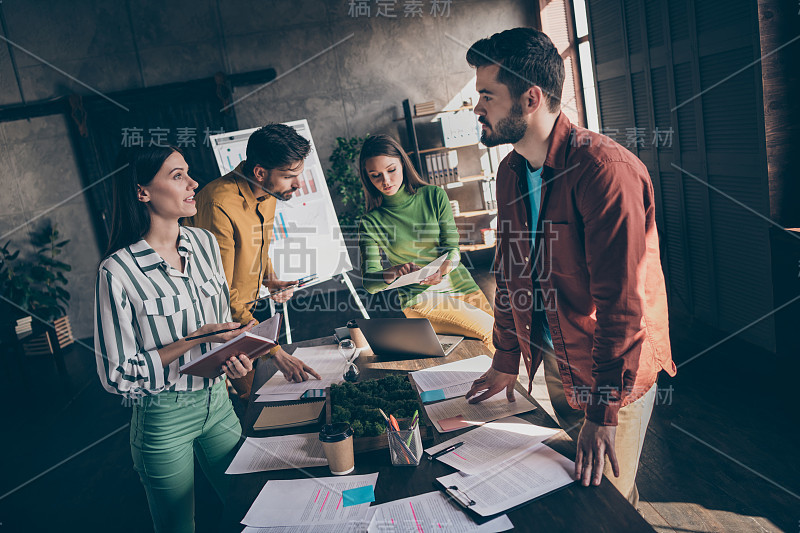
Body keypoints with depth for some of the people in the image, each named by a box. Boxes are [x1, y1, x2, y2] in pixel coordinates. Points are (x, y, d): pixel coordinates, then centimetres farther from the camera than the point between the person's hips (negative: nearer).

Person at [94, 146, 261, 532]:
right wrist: (194, 340, -22)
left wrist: (234, 354, -9)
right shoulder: (118, 272, -20)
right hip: (164, 417, -5)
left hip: (218, 400, 5)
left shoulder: (205, 243, -2)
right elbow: (118, 374, -15)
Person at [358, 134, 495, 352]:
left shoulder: (434, 195, 3)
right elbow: (369, 282, -7)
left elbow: (452, 247, -3)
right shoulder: (371, 223, -1)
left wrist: (442, 270, -26)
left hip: (461, 285, 3)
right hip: (421, 298, -3)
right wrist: (394, 272, -30)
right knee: (492, 332, -22)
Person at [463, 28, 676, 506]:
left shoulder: (607, 170, -26)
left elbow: (621, 305, -27)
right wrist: (506, 362, 11)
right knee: (569, 483, 22)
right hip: (554, 360, 7)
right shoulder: (511, 172, 1)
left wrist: (604, 414, -22)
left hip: (616, 371, -7)